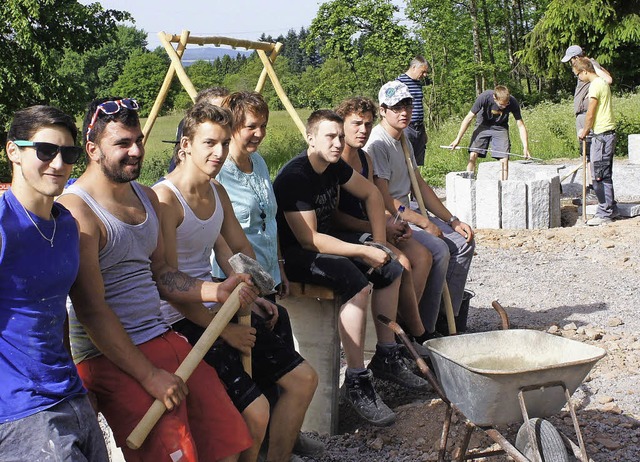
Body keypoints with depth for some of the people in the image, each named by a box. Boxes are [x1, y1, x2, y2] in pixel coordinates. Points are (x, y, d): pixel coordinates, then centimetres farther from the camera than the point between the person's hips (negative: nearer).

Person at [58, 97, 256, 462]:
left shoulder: (147, 197, 13)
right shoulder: (77, 210, -14)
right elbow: (92, 311, -17)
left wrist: (218, 291, 2)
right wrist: (148, 375, -17)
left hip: (165, 338, 8)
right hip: (111, 358, -8)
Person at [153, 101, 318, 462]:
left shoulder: (218, 192, 10)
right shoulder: (165, 198, -17)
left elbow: (241, 247, 21)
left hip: (219, 307, 9)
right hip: (182, 321, -9)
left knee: (303, 378, 7)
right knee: (255, 410, -22)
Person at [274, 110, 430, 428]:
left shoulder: (334, 166, 3)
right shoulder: (295, 176, -24)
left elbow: (371, 194, 17)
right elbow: (309, 239, -28)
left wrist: (378, 243, 6)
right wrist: (364, 252, -26)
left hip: (327, 243, 10)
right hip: (296, 255, -10)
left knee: (390, 270, 8)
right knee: (357, 283, -31)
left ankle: (386, 357, 19)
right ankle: (356, 383, -24)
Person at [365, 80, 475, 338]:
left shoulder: (403, 140, 14)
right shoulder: (377, 144, -17)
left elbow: (419, 186, 17)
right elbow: (384, 201, -21)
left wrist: (453, 221, 9)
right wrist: (425, 224, -16)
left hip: (407, 214, 10)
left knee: (463, 242, 4)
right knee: (437, 249, -27)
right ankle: (423, 330, -17)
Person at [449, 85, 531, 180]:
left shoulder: (513, 103, -26)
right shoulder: (484, 97, -30)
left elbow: (521, 125, -16)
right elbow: (469, 118, -20)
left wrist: (525, 148, -24)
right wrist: (458, 139, -18)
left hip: (500, 128, 1)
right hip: (483, 125, 0)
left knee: (504, 160, -13)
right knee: (473, 155, -16)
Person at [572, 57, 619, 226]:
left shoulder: (595, 85, -15)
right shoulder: (602, 82, 14)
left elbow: (590, 114, -13)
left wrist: (584, 132, 2)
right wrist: (588, 129, 18)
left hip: (601, 135, -10)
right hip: (608, 133, 10)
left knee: (599, 175, -7)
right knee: (605, 175, 15)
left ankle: (604, 213, -4)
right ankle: (611, 209, 21)